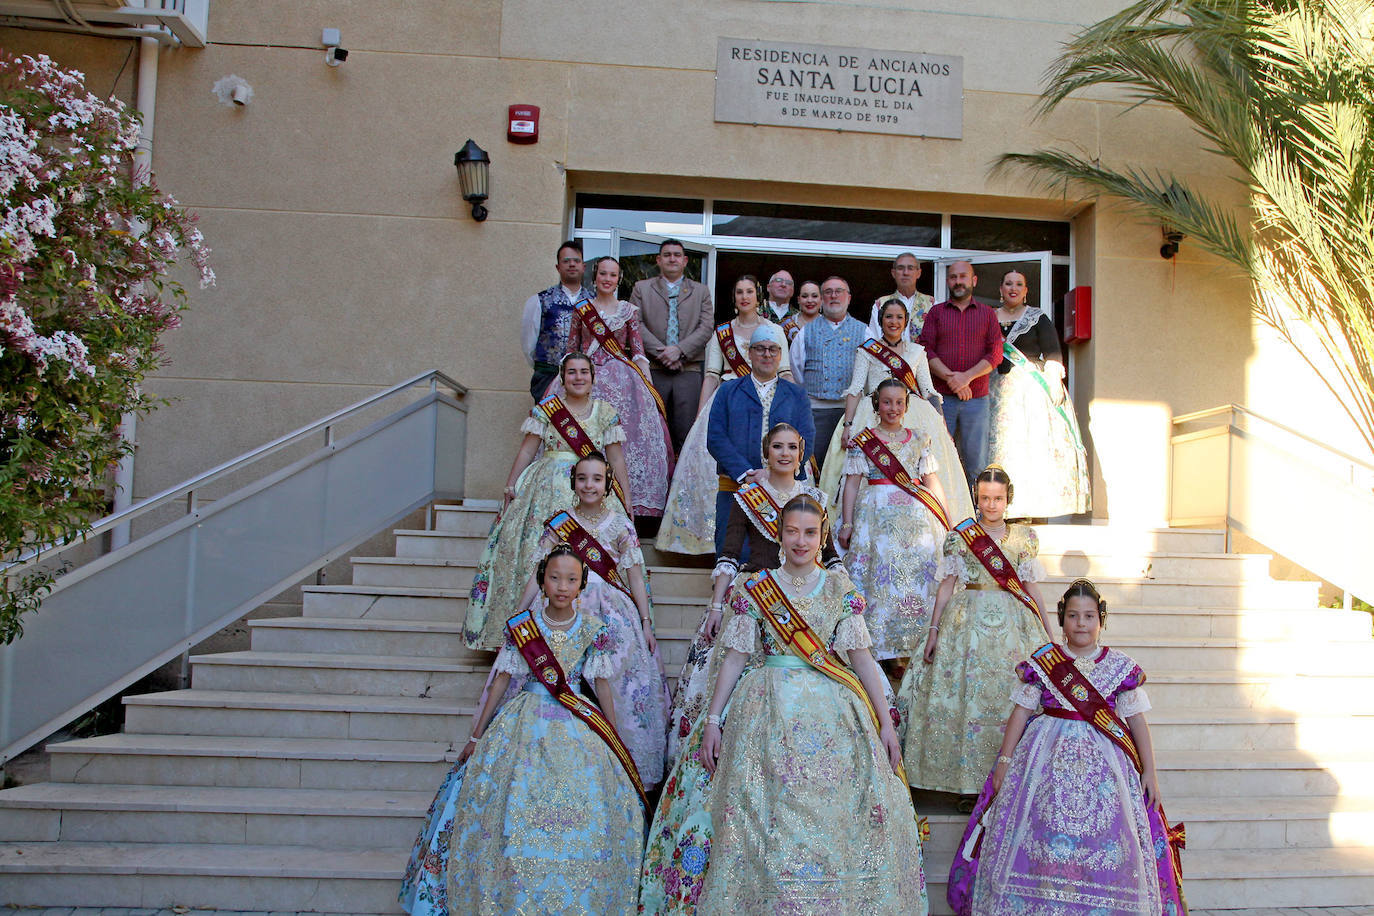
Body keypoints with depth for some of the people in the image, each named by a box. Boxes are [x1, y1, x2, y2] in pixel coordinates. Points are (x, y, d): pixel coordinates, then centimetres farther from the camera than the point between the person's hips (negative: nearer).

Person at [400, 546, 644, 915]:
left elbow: (602, 684, 4)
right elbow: (502, 680, 3)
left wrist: (617, 742, 6)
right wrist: (476, 736, 6)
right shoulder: (521, 625, -3)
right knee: (510, 813, -3)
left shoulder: (593, 629, -2)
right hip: (525, 722, 0)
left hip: (577, 725, 0)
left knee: (582, 817, -6)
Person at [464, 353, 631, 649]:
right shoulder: (546, 408, 7)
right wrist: (511, 485, 0)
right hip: (548, 487, 0)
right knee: (536, 546, -12)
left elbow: (617, 459, 10)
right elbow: (526, 451, 6)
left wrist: (626, 499, 7)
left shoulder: (605, 412, 10)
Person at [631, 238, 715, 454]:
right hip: (652, 369, 0)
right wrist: (660, 352, -10)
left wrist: (679, 350, -10)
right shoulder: (642, 288, 14)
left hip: (689, 369, 0)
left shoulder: (701, 291, 17)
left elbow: (706, 328, 4)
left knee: (686, 430, -6)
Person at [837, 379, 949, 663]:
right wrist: (846, 524, -4)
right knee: (879, 576, -8)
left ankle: (911, 647, 2)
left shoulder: (918, 440, 15)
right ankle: (881, 650, -2)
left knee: (921, 573, -5)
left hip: (917, 518, 3)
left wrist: (949, 523, 11)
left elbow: (932, 482, 15)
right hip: (877, 517, -2)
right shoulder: (863, 440, 7)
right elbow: (852, 483, 3)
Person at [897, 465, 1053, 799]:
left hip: (1015, 622, 2)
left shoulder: (1025, 537, 8)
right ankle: (971, 785, 5)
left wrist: (1049, 634, 11)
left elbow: (1031, 587, 12)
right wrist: (933, 629, -1)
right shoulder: (959, 536, 3)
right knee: (968, 694, -3)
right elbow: (947, 584, 3)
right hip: (970, 620, -1)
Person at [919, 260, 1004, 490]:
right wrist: (951, 377, -14)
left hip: (976, 398, 1)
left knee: (976, 459, 2)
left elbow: (995, 353, 3)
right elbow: (926, 351, 1)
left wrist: (967, 377, -12)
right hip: (941, 396, 0)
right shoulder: (936, 312, 11)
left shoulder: (988, 313, 12)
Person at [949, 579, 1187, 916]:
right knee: (1040, 835, -4)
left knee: (1103, 842, -6)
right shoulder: (1042, 662, 3)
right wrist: (1004, 761, 0)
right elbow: (1020, 713, 4)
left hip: (1103, 762, 0)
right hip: (1046, 758, 0)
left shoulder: (1120, 667, 5)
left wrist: (1149, 771, 3)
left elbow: (1137, 720, 7)